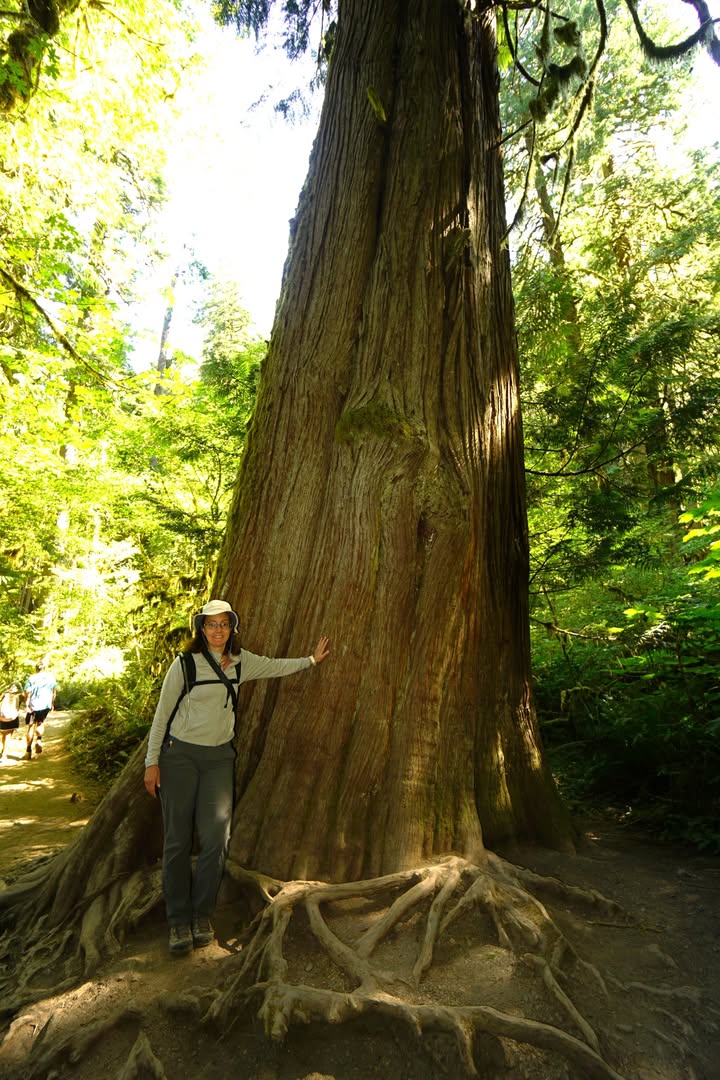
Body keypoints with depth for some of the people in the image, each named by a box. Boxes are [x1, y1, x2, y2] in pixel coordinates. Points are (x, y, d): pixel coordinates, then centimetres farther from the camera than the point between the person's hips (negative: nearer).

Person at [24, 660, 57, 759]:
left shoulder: (32, 678, -7)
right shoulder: (51, 676, 2)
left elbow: (27, 693, -13)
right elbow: (54, 691, 9)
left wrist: (26, 705, -10)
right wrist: (52, 703, 19)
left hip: (33, 706, -2)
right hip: (46, 705, 3)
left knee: (30, 727, 9)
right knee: (40, 723, 24)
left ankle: (28, 749, 10)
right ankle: (39, 740, 3)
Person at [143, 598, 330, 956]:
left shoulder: (240, 662, 2)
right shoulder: (185, 664, -11)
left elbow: (276, 667, 18)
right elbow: (162, 713, -4)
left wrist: (312, 659, 25)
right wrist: (152, 761, -4)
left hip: (219, 756, 3)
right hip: (180, 755, -3)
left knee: (215, 838, -4)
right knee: (177, 840, 3)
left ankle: (202, 916, 16)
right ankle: (179, 921, 18)